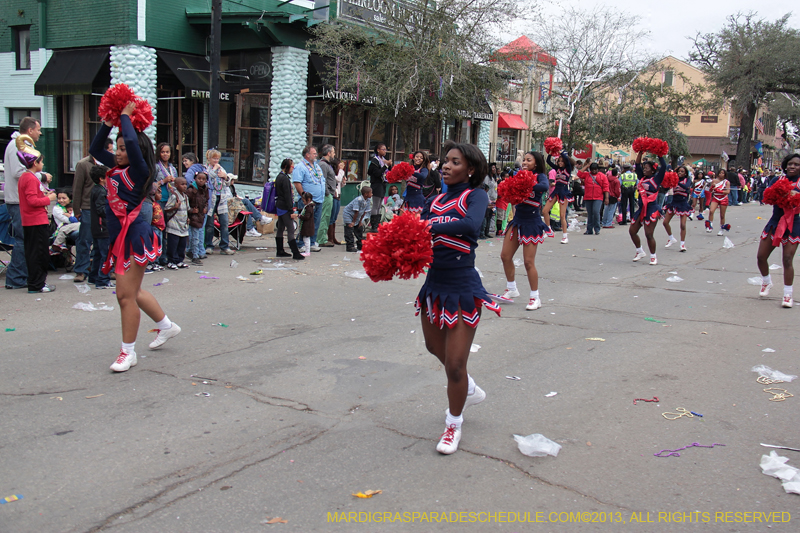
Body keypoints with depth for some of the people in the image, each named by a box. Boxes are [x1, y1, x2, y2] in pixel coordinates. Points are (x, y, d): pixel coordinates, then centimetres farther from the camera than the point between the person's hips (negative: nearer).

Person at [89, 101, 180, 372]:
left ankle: (128, 352, 5)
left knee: (126, 296, -6)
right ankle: (166, 326, 37)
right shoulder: (117, 167, 12)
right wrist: (107, 124, 11)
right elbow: (94, 149, 22)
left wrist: (125, 117, -12)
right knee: (132, 292, 19)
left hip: (134, 236, -9)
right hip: (120, 237, 9)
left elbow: (132, 141, -28)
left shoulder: (139, 170, -12)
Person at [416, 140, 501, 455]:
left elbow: (471, 224, -31)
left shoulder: (476, 195, -9)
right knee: (435, 346, 26)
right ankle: (469, 390, 53)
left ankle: (454, 423, 25)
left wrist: (432, 227, -31)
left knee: (454, 364, 0)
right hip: (434, 282, 7)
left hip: (461, 286, -7)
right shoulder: (435, 201, 9)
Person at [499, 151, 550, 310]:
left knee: (529, 261, -6)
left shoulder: (540, 176, -9)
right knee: (505, 256, 8)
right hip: (518, 220, 6)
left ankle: (535, 298, 8)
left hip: (531, 223, -6)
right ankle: (512, 289, 27)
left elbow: (545, 186, -31)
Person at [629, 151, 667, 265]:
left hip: (652, 209, -7)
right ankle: (640, 252, 26)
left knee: (649, 234, -9)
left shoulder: (656, 179, -3)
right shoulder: (642, 178, 13)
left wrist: (659, 155, -7)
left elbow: (663, 167, -12)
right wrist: (640, 153, 11)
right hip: (641, 209, 7)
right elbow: (637, 165, 15)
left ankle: (653, 256, 5)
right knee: (632, 231, 8)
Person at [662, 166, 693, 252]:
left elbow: (686, 187, -23)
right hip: (674, 202, 3)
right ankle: (671, 239, 22)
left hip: (683, 204, -3)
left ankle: (683, 244, 3)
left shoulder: (687, 179, -1)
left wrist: (677, 182, -34)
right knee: (665, 222, 1)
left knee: (683, 225, -9)